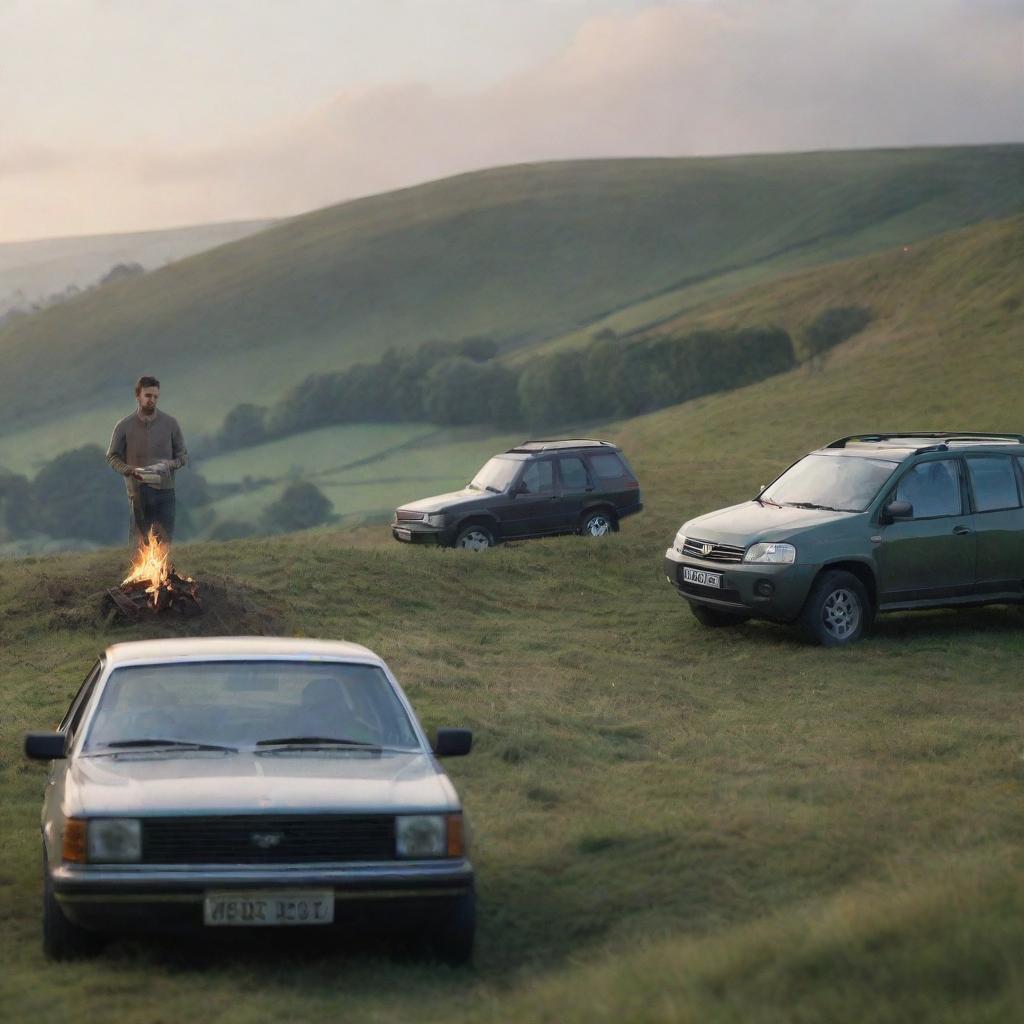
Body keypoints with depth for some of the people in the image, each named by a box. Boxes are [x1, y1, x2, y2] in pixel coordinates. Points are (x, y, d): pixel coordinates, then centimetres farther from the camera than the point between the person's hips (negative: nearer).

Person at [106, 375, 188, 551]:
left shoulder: (170, 424, 6)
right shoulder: (124, 426, 3)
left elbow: (183, 456, 11)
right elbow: (112, 457, 7)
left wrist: (170, 465, -11)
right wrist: (129, 470, -11)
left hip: (165, 490, 1)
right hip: (137, 491, -1)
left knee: (165, 540, -2)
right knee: (139, 542, -2)